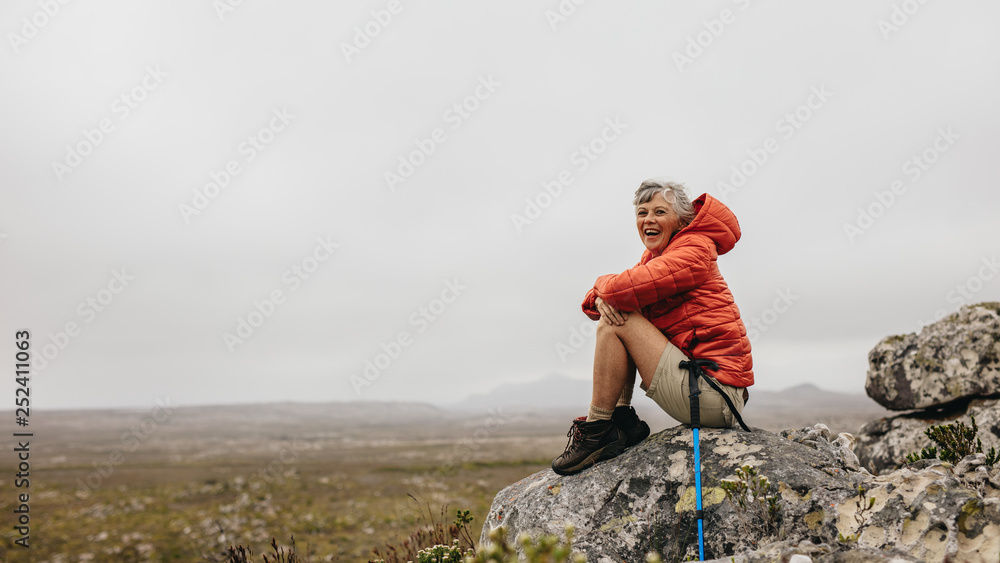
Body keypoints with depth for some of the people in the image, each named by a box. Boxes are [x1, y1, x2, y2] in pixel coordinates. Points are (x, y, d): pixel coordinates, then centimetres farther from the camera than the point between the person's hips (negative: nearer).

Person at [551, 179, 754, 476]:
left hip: (716, 396, -9)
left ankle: (596, 431, -5)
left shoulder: (694, 251, -11)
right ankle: (623, 421, 8)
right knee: (615, 314, 12)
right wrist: (601, 300, -12)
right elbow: (605, 294, 13)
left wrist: (604, 286, 0)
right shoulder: (656, 257, 17)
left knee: (616, 324, -13)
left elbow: (626, 287, -24)